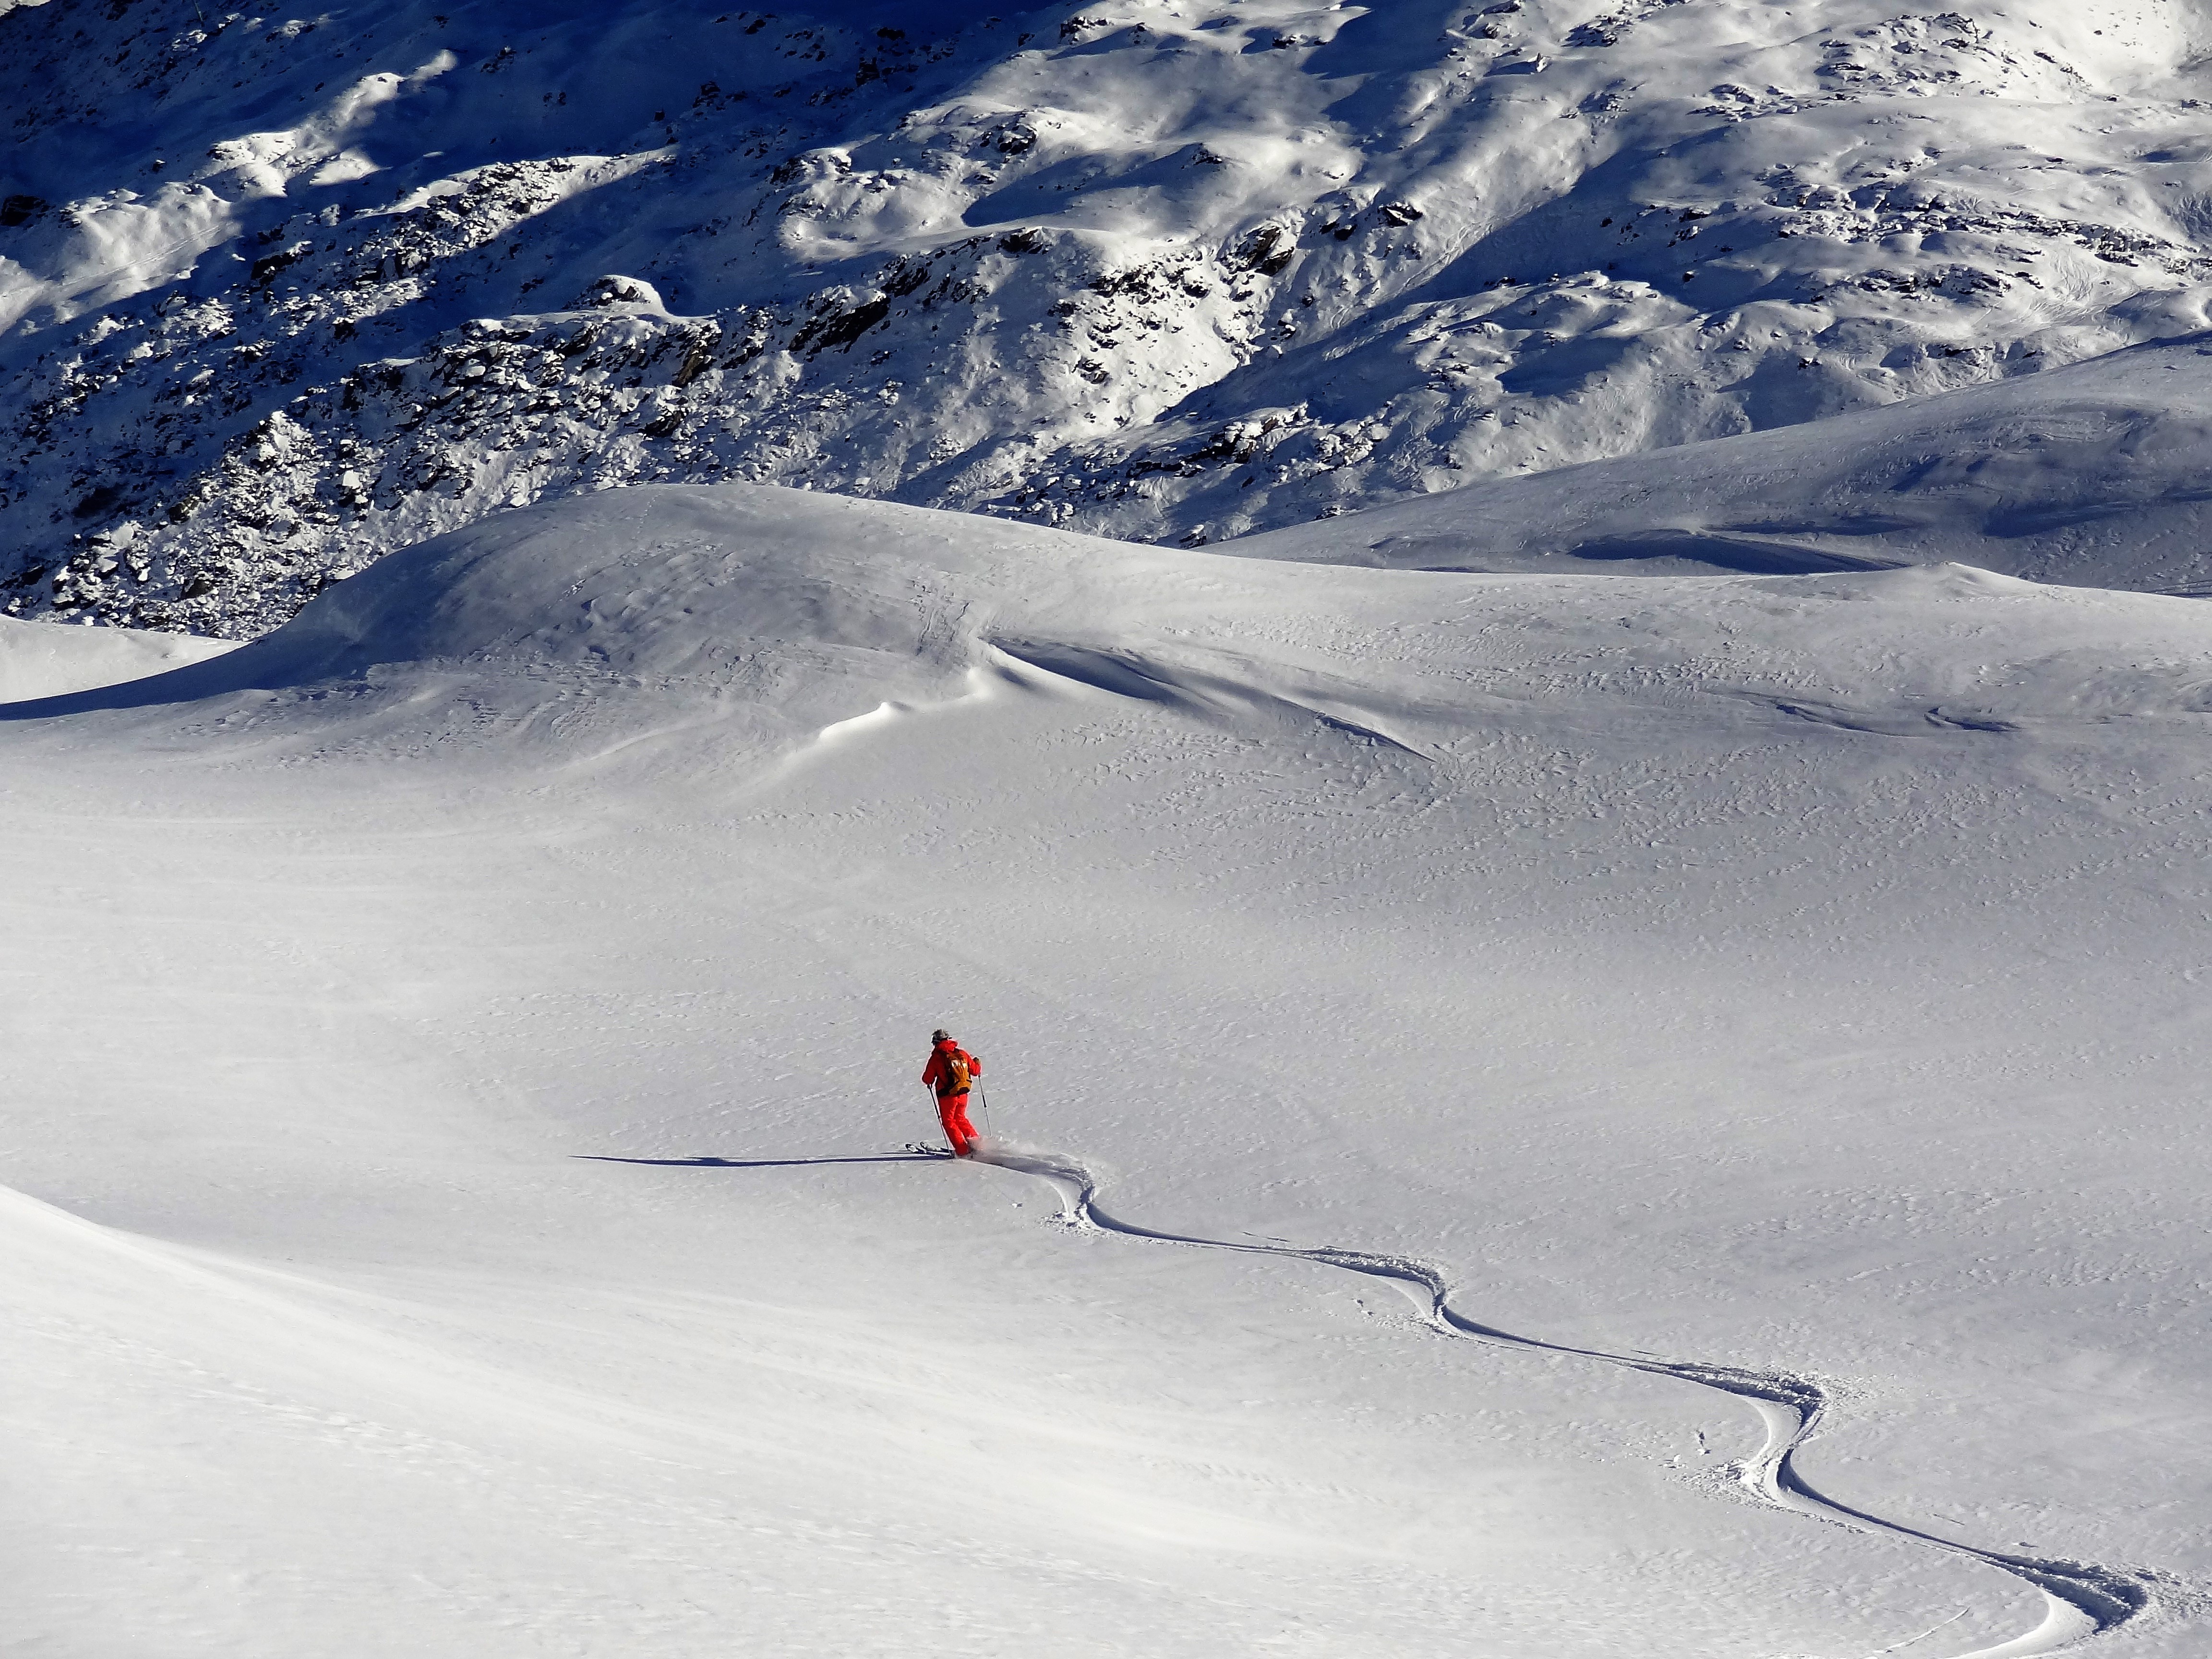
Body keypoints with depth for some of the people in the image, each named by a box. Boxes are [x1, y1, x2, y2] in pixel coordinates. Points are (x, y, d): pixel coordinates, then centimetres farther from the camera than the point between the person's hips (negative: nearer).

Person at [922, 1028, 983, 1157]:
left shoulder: (937, 1057, -9)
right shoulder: (962, 1054, 2)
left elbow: (928, 1079, -5)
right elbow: (975, 1071, 10)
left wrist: (929, 1081, 19)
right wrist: (978, 1064, 32)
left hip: (947, 1095, -5)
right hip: (963, 1094, 5)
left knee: (949, 1122, 8)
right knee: (960, 1119, 25)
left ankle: (963, 1150, -1)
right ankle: (976, 1143, 18)